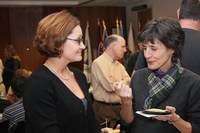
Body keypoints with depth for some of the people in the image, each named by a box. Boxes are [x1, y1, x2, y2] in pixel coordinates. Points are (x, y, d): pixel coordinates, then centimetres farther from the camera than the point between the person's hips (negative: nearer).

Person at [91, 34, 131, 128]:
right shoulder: (99, 63, -13)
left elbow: (129, 81, 3)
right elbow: (110, 86, -22)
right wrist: (122, 82, -3)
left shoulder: (119, 65, 15)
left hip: (120, 107, 8)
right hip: (105, 109, -8)